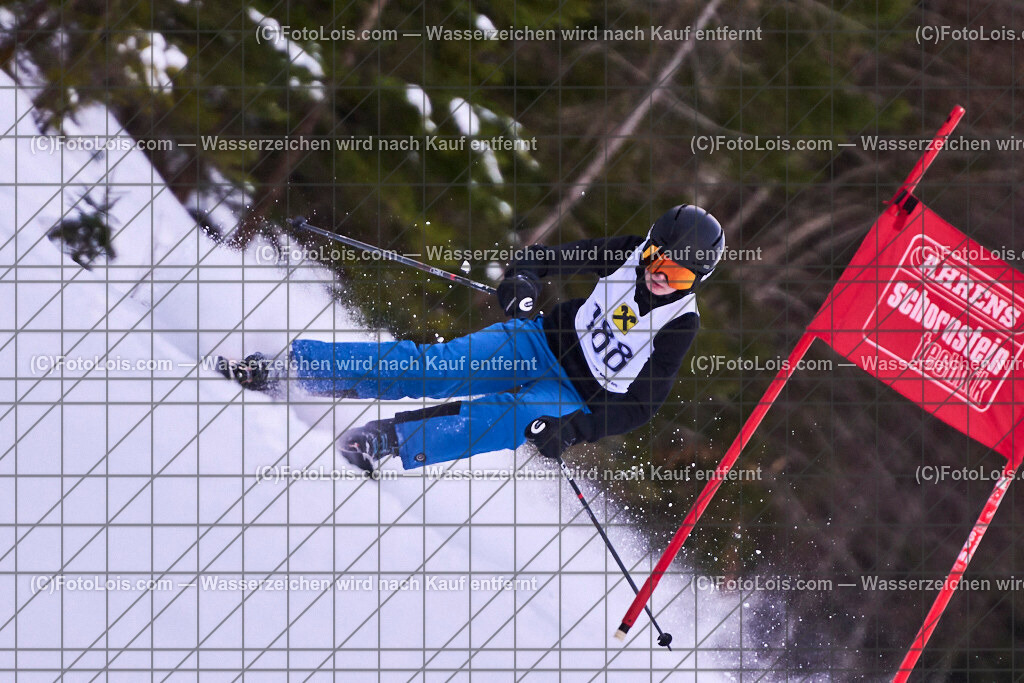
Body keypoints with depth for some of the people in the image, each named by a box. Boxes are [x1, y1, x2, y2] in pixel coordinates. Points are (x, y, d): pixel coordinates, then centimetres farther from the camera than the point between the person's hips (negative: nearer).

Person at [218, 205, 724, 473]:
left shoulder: (680, 325, -18)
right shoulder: (633, 253, -6)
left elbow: (644, 404, -19)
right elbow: (552, 256, 0)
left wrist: (578, 429, -31)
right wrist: (522, 279, -22)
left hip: (576, 399, -3)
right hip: (545, 340, 3)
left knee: (514, 416, -35)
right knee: (437, 366, -16)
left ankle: (387, 443, -41)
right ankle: (288, 364, -20)